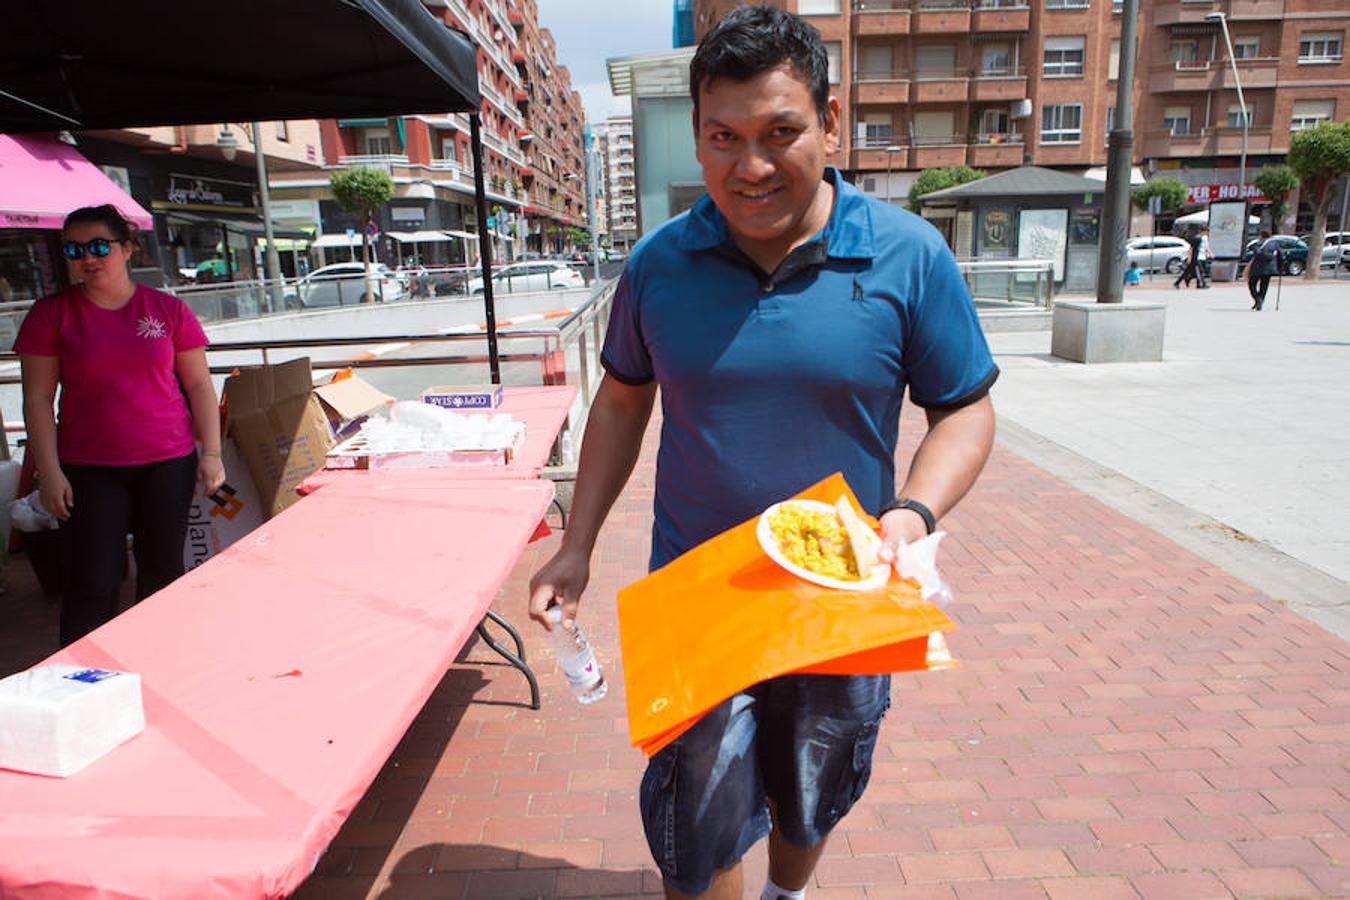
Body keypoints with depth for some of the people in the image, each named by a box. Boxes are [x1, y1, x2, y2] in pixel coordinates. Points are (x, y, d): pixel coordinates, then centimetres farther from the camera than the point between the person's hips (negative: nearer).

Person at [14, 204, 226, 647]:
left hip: (168, 463, 1)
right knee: (94, 583, 0)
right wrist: (49, 472, -6)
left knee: (164, 574, 9)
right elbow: (38, 398, 1)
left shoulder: (169, 309, 3)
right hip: (89, 470, -1)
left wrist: (211, 453, -1)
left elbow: (199, 385, 5)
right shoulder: (51, 313, 1)